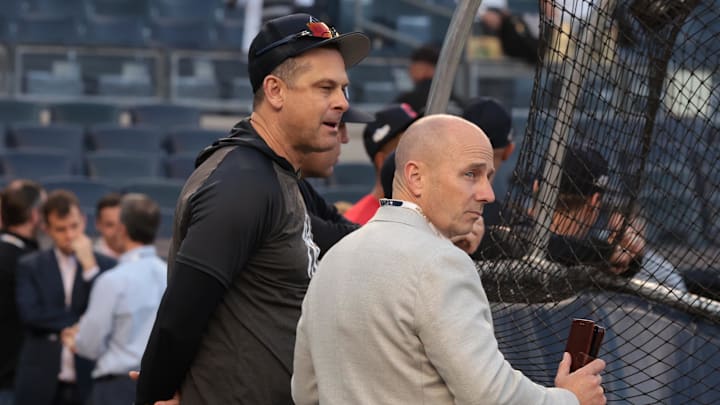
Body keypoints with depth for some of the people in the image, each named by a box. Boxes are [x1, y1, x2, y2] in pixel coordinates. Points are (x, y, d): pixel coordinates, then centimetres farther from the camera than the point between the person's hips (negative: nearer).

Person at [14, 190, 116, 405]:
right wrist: (79, 321, -9)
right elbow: (30, 314, -7)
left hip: (88, 385, 0)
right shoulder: (30, 266, 7)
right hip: (42, 386, 0)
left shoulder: (104, 266, 5)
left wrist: (89, 266, -9)